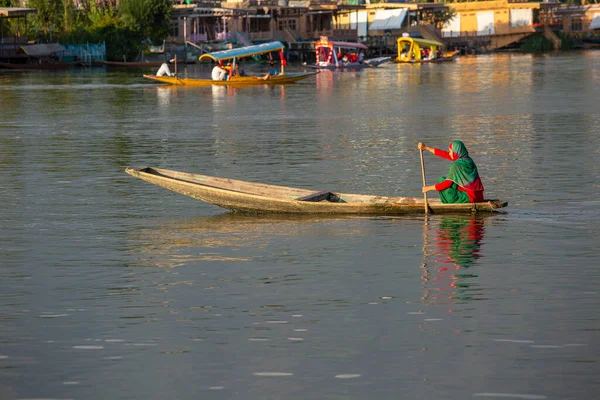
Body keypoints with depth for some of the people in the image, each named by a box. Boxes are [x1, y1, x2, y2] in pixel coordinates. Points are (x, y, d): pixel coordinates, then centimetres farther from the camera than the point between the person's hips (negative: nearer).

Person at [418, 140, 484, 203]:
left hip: (469, 198, -8)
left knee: (441, 180, 0)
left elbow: (447, 184, -13)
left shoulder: (456, 165, -17)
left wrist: (429, 188, -1)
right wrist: (426, 148, 21)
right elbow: (446, 155, 16)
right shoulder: (468, 160, 8)